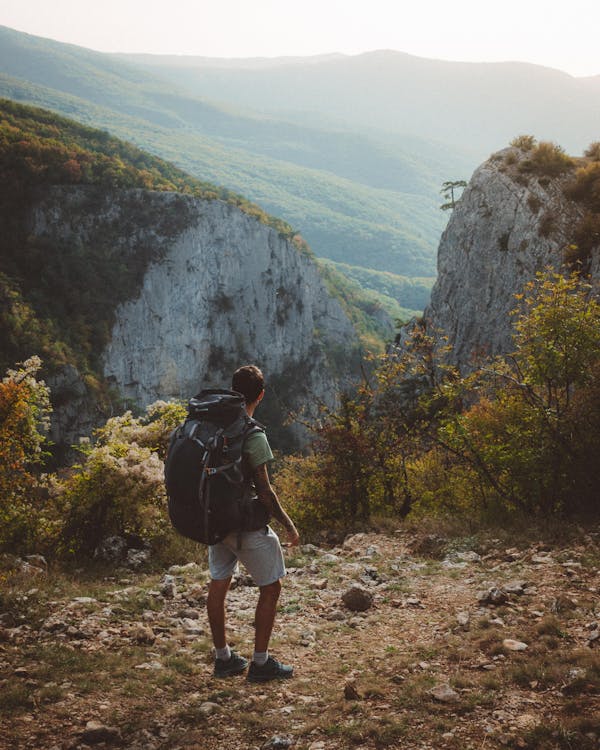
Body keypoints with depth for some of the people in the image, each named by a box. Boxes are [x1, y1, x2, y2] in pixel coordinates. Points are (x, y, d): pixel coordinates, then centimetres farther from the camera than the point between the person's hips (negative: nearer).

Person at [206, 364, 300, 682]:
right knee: (270, 589, 6)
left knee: (218, 586, 13)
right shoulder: (252, 435, -19)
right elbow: (263, 489, -18)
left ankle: (223, 658, 25)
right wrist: (288, 524, -8)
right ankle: (260, 663, 9)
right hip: (248, 524, -7)